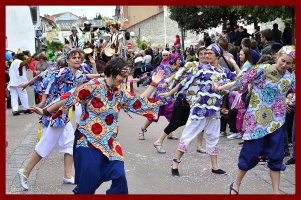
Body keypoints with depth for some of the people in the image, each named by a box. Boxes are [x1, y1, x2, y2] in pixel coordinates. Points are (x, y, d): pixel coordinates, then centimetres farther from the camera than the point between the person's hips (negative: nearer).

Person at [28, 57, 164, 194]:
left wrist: (153, 84, 7)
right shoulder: (94, 86, -12)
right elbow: (69, 98, -13)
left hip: (109, 143, 6)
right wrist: (46, 111, -12)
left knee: (119, 176, -3)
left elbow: (140, 103, 13)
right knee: (89, 181, -5)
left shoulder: (120, 94, 9)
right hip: (88, 141, -6)